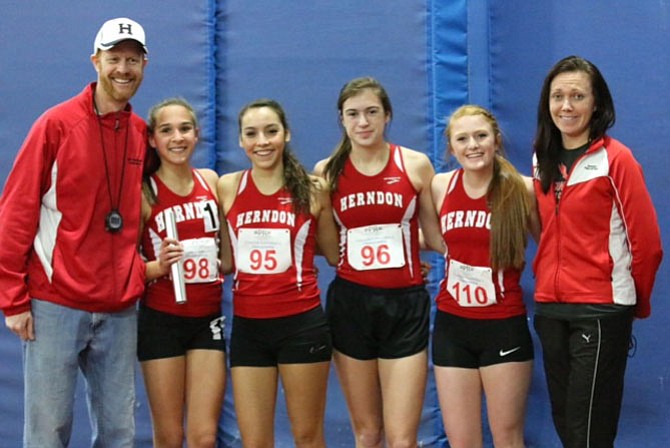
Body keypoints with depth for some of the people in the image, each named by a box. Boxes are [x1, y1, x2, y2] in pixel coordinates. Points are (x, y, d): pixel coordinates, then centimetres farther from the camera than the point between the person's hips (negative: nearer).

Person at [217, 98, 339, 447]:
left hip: (301, 323, -2)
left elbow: (335, 254, 9)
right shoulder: (227, 188, 2)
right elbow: (224, 258, 13)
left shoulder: (312, 190, -2)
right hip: (248, 326, 2)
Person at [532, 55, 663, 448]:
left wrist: (636, 303, 3)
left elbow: (646, 241, -7)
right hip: (550, 308, 6)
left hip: (601, 309, -6)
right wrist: (548, 283, 14)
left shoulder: (615, 158, -9)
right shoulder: (543, 160, 9)